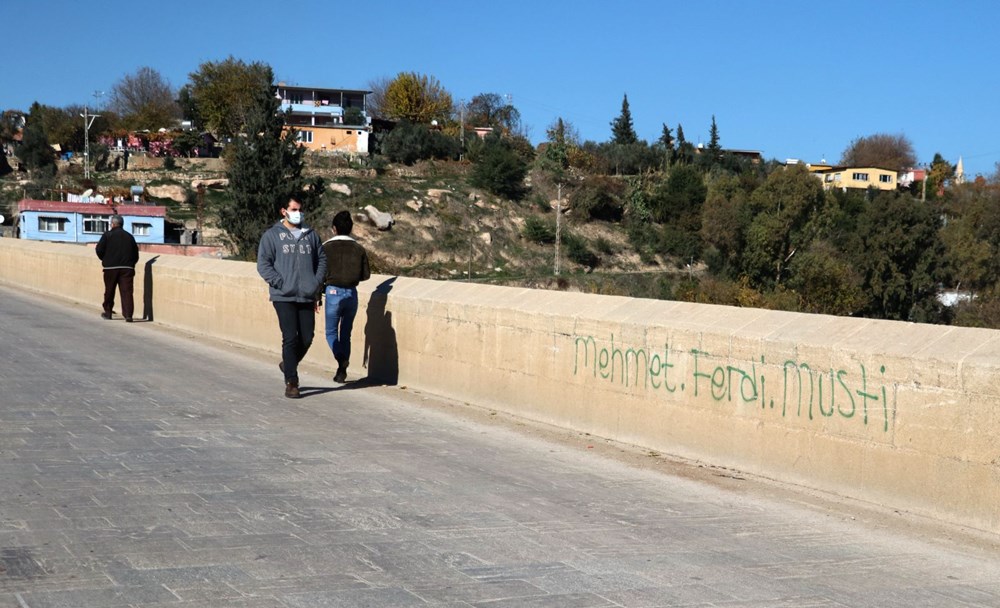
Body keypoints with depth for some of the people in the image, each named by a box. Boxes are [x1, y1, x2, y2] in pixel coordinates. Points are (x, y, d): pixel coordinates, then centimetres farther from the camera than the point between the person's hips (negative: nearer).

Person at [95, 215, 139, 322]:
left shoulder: (107, 235, 0)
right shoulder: (129, 236, 11)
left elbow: (99, 250, -4)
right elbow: (136, 254, 12)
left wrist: (104, 259, 14)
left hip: (111, 267, -2)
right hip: (127, 268, 2)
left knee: (109, 291, 13)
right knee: (127, 291, -4)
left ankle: (108, 312, 24)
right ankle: (128, 314, -15)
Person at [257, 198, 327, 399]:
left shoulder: (311, 235, 12)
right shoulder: (272, 235, 2)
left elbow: (322, 260, 16)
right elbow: (263, 263, -1)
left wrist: (317, 284, 3)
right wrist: (280, 283, -12)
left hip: (307, 297, 4)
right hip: (283, 297, -3)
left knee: (306, 338, 4)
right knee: (290, 338, -7)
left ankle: (288, 364, 31)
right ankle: (291, 382, 0)